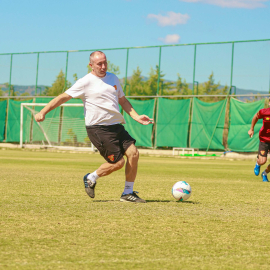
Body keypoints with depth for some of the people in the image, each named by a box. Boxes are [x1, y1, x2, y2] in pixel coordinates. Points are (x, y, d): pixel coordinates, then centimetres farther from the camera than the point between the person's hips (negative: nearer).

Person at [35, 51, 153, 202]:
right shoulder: (86, 82, -5)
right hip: (98, 128, -7)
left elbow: (123, 100, 26)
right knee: (118, 163, -11)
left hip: (116, 126, 7)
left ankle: (128, 193, 7)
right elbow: (64, 97, -6)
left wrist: (136, 117, 13)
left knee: (133, 153, -8)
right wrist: (43, 112, -14)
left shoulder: (113, 78, 15)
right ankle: (91, 179, 16)